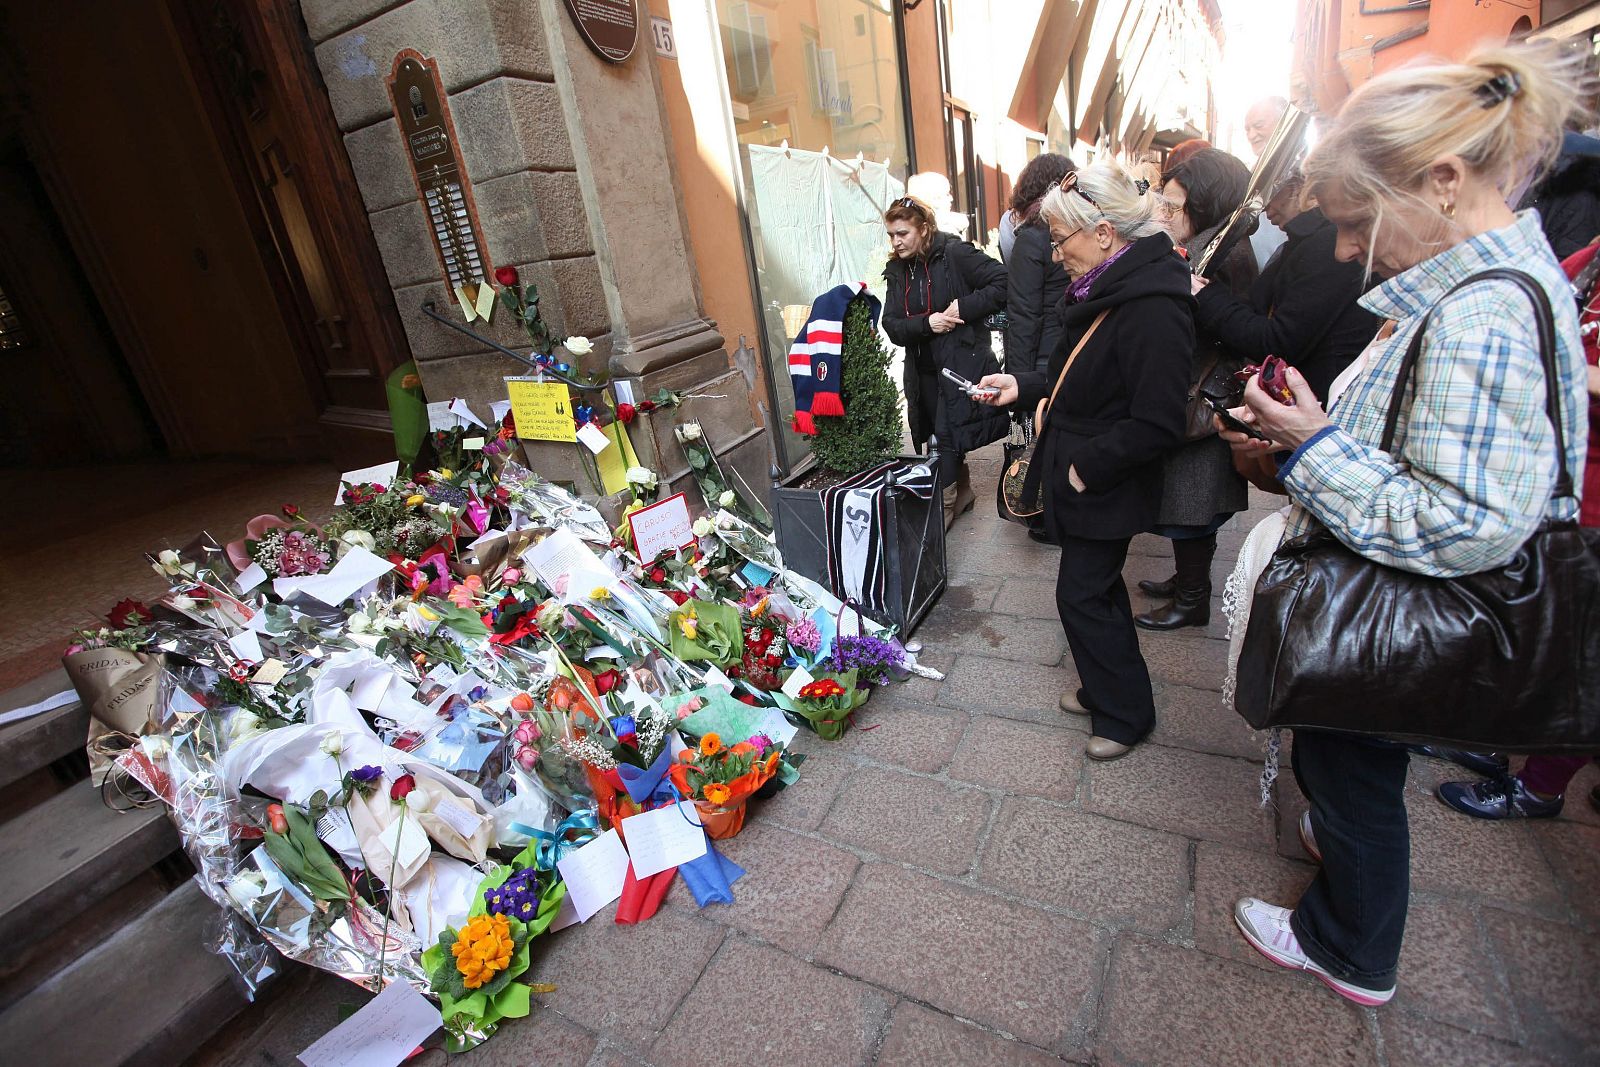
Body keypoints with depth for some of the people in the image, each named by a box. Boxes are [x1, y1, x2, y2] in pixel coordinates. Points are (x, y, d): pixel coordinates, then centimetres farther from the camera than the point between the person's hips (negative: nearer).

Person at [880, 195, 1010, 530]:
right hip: (923, 370, 6)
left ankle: (943, 507, 4)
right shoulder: (896, 271, 9)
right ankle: (963, 492, 34)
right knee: (943, 435, 14)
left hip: (960, 364, -6)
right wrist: (926, 323, -15)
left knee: (947, 434, -8)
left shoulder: (954, 254, -9)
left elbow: (1002, 282, -13)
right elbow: (891, 325, 1)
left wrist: (964, 307, -19)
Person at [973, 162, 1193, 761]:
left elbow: (1157, 424, -27)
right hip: (1076, 472, 9)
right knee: (1097, 587, 20)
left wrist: (1087, 467, -20)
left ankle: (1126, 715, 26)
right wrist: (1021, 387, 6)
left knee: (1082, 595, 3)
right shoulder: (1102, 290, 5)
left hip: (1105, 488, -9)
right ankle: (1105, 692, 41)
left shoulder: (1151, 310, -26)